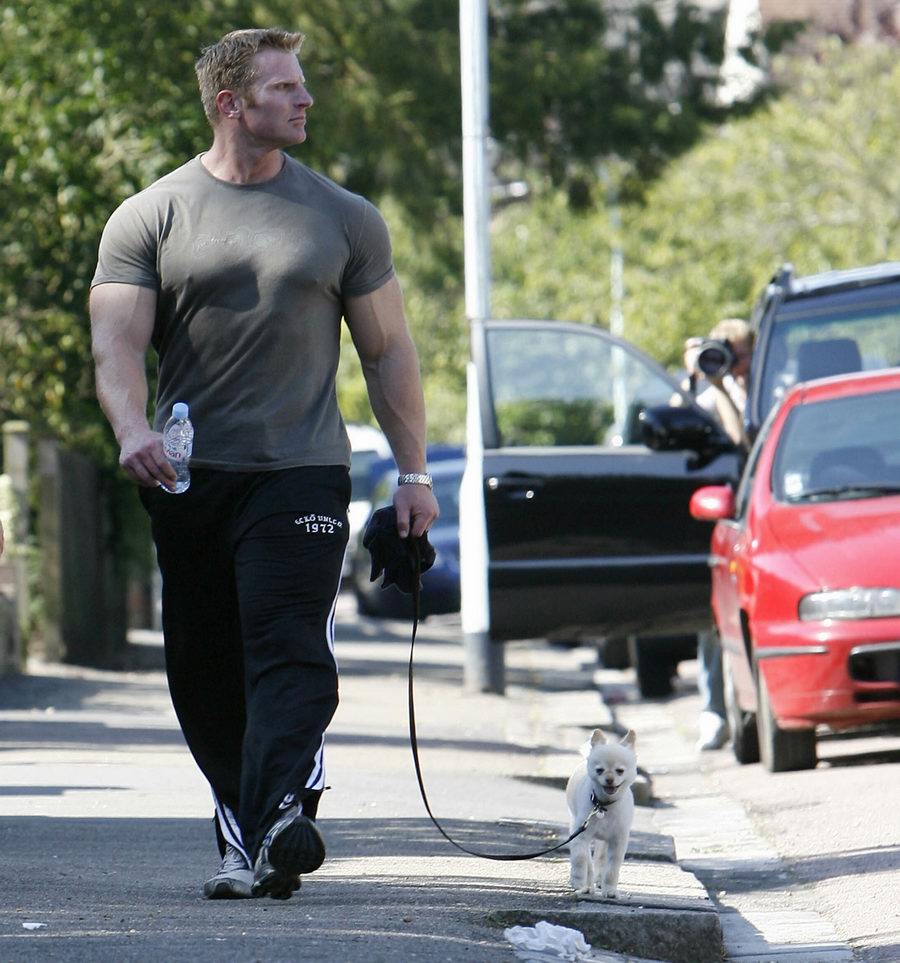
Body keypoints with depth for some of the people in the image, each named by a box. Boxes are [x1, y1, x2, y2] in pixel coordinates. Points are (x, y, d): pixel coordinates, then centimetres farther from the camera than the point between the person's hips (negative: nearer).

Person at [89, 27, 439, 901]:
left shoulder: (343, 219, 11)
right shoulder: (148, 219, 6)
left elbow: (388, 352, 15)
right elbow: (117, 343, -5)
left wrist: (413, 472, 9)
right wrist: (132, 428, -24)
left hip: (301, 471, -1)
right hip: (188, 475, 1)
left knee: (288, 654, -17)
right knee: (204, 671, 4)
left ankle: (278, 820, -30)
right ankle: (244, 836, 14)